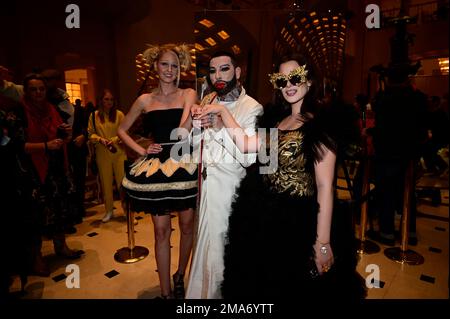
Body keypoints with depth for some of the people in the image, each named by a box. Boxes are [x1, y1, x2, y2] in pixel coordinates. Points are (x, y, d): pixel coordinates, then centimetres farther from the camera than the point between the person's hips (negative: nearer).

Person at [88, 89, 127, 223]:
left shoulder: (119, 114, -1)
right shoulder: (94, 115, 5)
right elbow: (91, 133, 7)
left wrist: (114, 140, -17)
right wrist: (100, 139, -10)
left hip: (118, 152, -2)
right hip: (102, 153, 2)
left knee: (122, 181, -3)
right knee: (106, 182, 11)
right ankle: (109, 211, 27)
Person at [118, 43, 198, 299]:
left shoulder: (189, 94, 3)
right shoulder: (145, 100, 8)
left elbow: (184, 130, -12)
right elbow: (122, 130, 16)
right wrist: (142, 150, 5)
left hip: (184, 164, 0)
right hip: (156, 167, 1)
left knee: (187, 226, 11)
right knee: (162, 230, 7)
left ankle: (180, 277, 36)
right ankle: (166, 290, 24)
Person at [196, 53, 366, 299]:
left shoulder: (320, 127, -13)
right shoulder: (277, 120, 9)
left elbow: (325, 187, -16)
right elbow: (246, 145, 0)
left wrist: (322, 243, -16)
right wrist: (222, 111, -2)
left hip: (297, 222, -6)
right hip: (262, 218, 7)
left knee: (290, 287, 16)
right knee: (258, 284, 23)